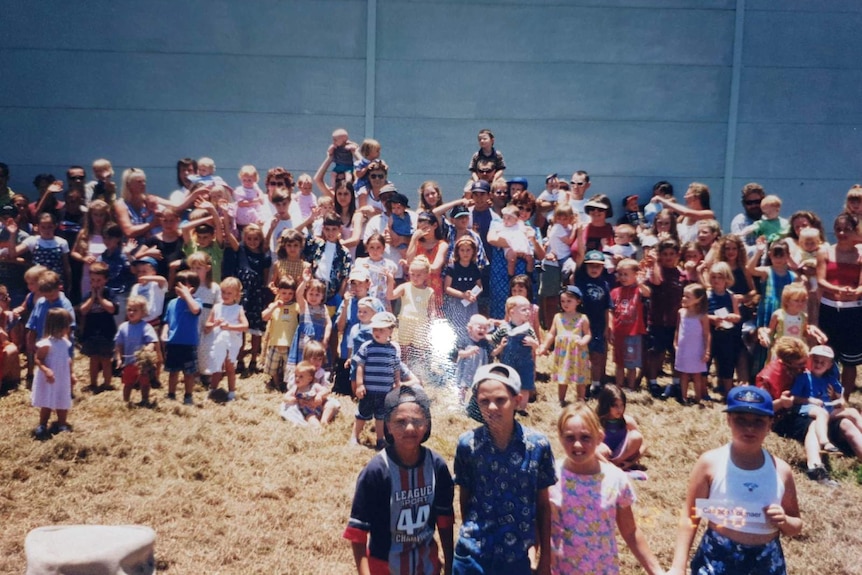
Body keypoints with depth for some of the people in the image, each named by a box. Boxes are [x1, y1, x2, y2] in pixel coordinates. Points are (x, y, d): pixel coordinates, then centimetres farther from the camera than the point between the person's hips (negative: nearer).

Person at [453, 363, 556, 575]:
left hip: (517, 557, 0)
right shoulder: (467, 444, -9)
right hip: (471, 555, 0)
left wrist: (545, 557, 4)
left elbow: (543, 504, 0)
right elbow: (464, 498, 3)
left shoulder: (538, 445, -8)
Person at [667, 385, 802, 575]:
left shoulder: (781, 470, -1)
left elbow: (797, 526, 10)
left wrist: (784, 521, -13)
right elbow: (689, 517, -6)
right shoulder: (710, 463, -9)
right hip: (717, 559, -2)